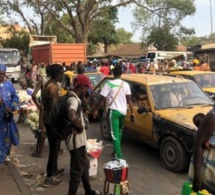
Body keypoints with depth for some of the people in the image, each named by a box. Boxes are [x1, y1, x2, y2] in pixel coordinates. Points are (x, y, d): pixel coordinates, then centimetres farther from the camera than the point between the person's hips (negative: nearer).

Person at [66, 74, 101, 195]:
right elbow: (72, 117, -43)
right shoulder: (73, 100, -23)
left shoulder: (74, 98, 9)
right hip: (76, 139, -11)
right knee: (77, 171, 0)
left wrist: (82, 102, 9)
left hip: (79, 139, 11)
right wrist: (80, 126, -25)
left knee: (84, 165, 25)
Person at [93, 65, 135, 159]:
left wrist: (96, 110, 0)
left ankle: (119, 156, -7)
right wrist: (132, 113, 4)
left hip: (113, 111, -5)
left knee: (115, 133, -2)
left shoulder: (109, 84, -12)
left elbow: (102, 99, -11)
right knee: (119, 131, 23)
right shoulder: (126, 84, 1)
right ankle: (116, 151, 35)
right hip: (123, 111, 5)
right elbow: (129, 100, 0)